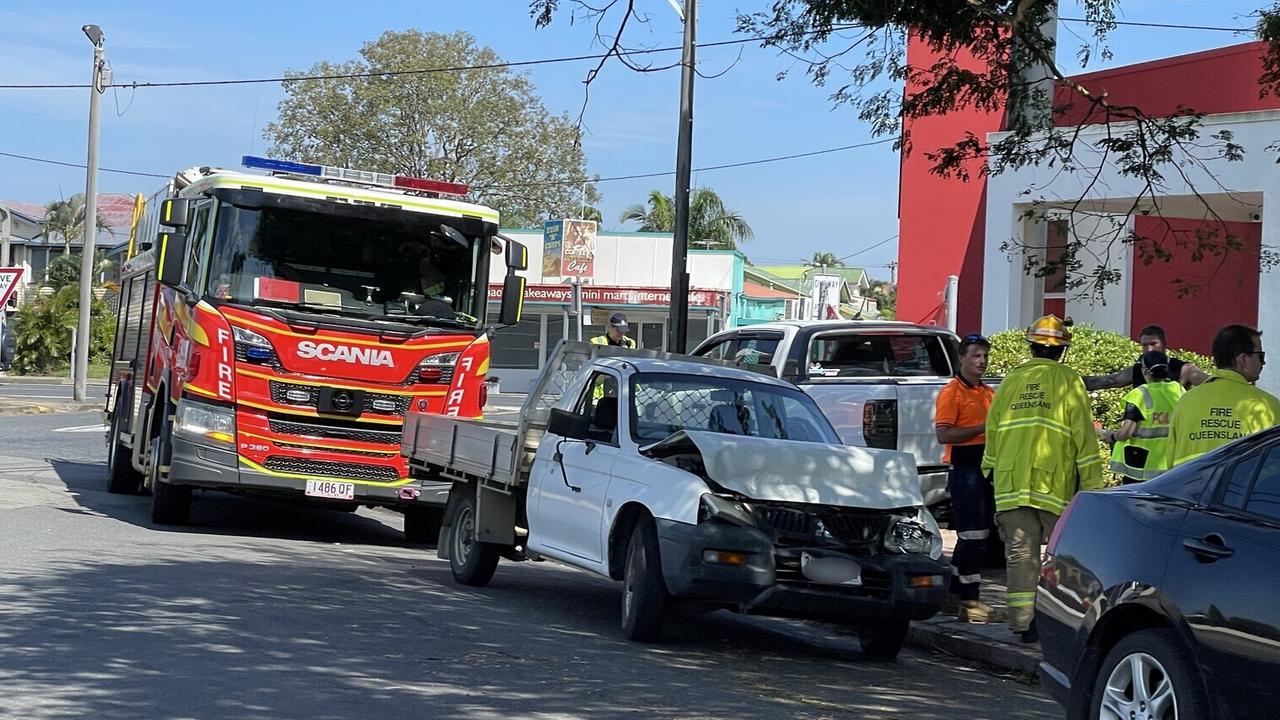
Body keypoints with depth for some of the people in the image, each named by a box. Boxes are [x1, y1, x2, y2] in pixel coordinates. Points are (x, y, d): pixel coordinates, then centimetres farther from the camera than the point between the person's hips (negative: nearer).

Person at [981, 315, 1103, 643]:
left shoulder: (1011, 381, 12)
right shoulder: (1068, 382, 1)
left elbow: (992, 433, 16)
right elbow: (1084, 438, -3)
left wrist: (992, 473, 26)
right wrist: (1092, 485, -1)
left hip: (1011, 484, 3)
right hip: (1054, 483, -3)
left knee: (1020, 553, 3)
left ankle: (1023, 621, -1)